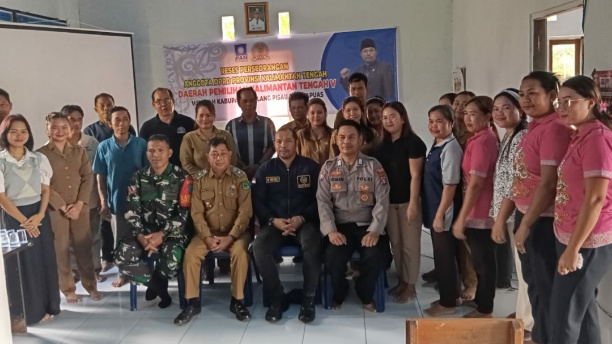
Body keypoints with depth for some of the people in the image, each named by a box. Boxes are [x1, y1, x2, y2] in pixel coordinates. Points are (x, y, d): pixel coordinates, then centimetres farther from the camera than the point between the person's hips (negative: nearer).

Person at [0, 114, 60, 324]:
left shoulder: (39, 159, 3)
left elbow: (46, 190, 4)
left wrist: (39, 215, -10)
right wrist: (23, 220, -12)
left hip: (38, 215, 3)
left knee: (45, 260, 8)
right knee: (22, 264, 4)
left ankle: (48, 306, 22)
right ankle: (30, 311, 17)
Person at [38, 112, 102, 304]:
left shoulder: (79, 151, 7)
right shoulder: (41, 155, -4)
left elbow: (88, 178, 2)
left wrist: (79, 204, -9)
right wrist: (63, 206, -12)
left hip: (80, 207, 3)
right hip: (55, 210, -2)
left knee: (84, 247, 9)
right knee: (61, 250, 6)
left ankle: (91, 285, 22)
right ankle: (68, 289, 19)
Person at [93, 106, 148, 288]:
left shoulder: (141, 144, -4)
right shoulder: (104, 147, -1)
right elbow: (100, 177, 2)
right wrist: (104, 202, -3)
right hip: (117, 201, 1)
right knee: (120, 241, 11)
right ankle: (123, 273, 27)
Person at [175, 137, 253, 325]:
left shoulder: (240, 177, -6)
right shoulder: (200, 180, 1)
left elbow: (245, 212, -11)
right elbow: (197, 213, -2)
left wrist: (230, 237, -21)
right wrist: (208, 237, -17)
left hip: (235, 231, -2)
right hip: (208, 231, 2)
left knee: (240, 251, -32)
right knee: (190, 253, -23)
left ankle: (237, 300, -14)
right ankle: (193, 302, -7)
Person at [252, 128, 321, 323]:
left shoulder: (311, 167, 6)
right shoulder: (265, 170, 11)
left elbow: (319, 199, 1)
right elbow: (257, 201, 5)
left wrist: (302, 218, -15)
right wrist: (273, 220, -13)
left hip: (305, 222, -2)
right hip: (275, 223, 2)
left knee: (312, 245, -35)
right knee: (259, 247, -29)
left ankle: (309, 299, -17)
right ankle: (277, 298, -11)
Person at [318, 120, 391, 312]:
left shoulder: (374, 166, 4)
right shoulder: (328, 168, 7)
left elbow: (382, 201, -3)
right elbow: (323, 202, -1)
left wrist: (375, 230, -16)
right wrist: (330, 230, -15)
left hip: (367, 226, 0)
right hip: (340, 226, 0)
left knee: (377, 256, -26)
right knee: (333, 258, -26)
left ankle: (365, 294, 7)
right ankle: (339, 294, 9)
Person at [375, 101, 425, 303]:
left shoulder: (413, 142, -10)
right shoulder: (383, 145, 9)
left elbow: (415, 175, -14)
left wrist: (413, 203, -17)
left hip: (407, 201, -6)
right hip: (389, 201, 6)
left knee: (410, 244, 3)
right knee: (395, 243, 13)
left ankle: (411, 286, 15)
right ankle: (401, 281, 27)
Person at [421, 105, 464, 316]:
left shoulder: (450, 148, -17)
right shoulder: (435, 147, 10)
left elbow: (450, 185, -20)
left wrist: (440, 214, -19)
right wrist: (434, 212, 15)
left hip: (444, 213, -9)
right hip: (434, 210, 9)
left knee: (444, 256, 2)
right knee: (442, 255, 18)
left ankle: (448, 303, 16)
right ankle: (452, 296, 32)